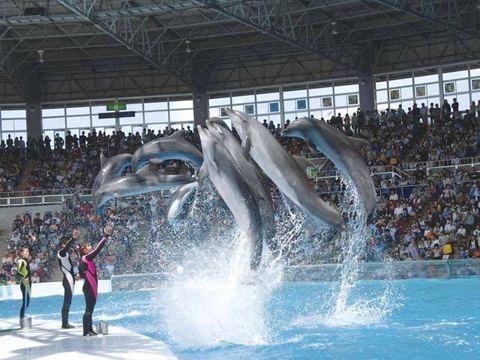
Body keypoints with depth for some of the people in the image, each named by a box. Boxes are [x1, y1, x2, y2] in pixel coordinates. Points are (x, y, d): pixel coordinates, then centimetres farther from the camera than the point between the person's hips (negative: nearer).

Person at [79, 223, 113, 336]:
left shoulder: (87, 259, 14)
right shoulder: (85, 258, -14)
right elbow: (97, 249, -20)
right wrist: (105, 236, -20)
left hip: (91, 287, 10)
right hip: (89, 287, -10)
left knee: (90, 309, 14)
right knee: (88, 309, -8)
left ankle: (90, 330, 20)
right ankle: (86, 332, -6)